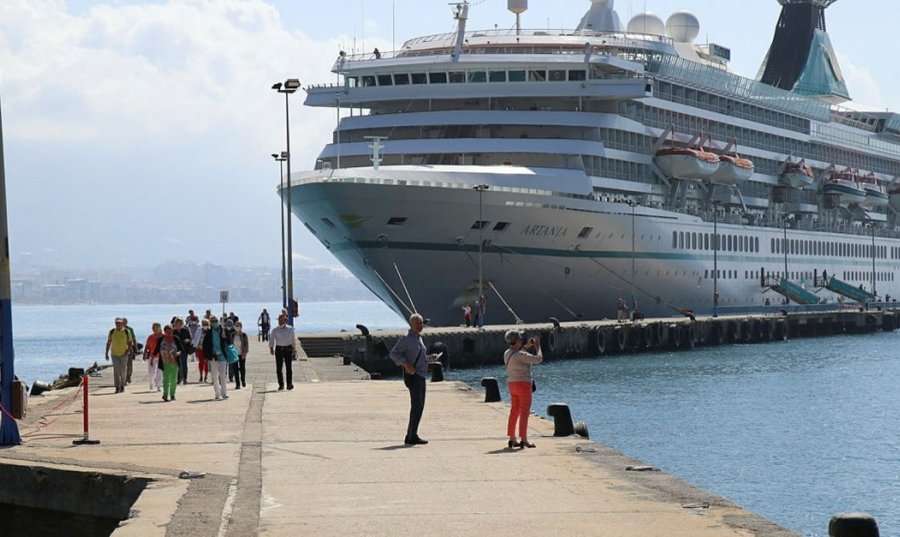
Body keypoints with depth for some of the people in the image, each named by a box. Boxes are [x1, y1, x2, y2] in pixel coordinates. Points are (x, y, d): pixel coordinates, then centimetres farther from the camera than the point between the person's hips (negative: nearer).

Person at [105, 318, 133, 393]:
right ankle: (117, 388, -10)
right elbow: (108, 343, 7)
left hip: (124, 354, 0)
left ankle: (122, 386, 21)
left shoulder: (127, 332, -3)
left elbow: (130, 343, 2)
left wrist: (127, 351, -13)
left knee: (123, 371, 6)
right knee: (116, 371, -9)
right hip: (115, 354, 0)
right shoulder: (112, 332, 0)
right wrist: (106, 354, 5)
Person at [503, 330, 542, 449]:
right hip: (523, 384, -8)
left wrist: (527, 346, 21)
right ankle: (524, 440, -7)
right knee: (524, 412, -5)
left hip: (512, 385, 8)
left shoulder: (507, 353, 7)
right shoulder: (520, 355, -19)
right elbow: (538, 359, -16)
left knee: (514, 411, 13)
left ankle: (512, 439, 16)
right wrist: (537, 346, -1)